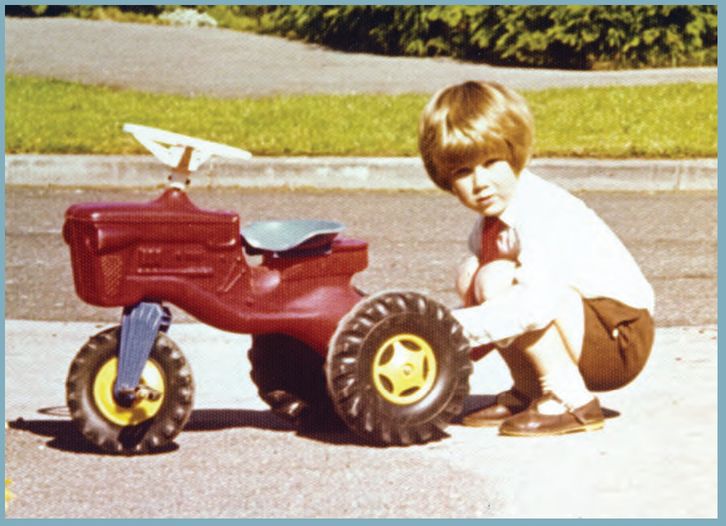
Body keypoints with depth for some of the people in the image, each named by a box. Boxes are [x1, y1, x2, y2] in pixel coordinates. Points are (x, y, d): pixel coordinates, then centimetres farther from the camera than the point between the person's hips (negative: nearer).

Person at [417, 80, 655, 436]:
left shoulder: (543, 213, -24)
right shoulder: (488, 226, 5)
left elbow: (535, 303, -39)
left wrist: (458, 328, -37)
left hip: (619, 340, -9)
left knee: (498, 281, -26)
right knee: (469, 275, -2)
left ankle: (570, 400, -16)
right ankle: (528, 392, 8)